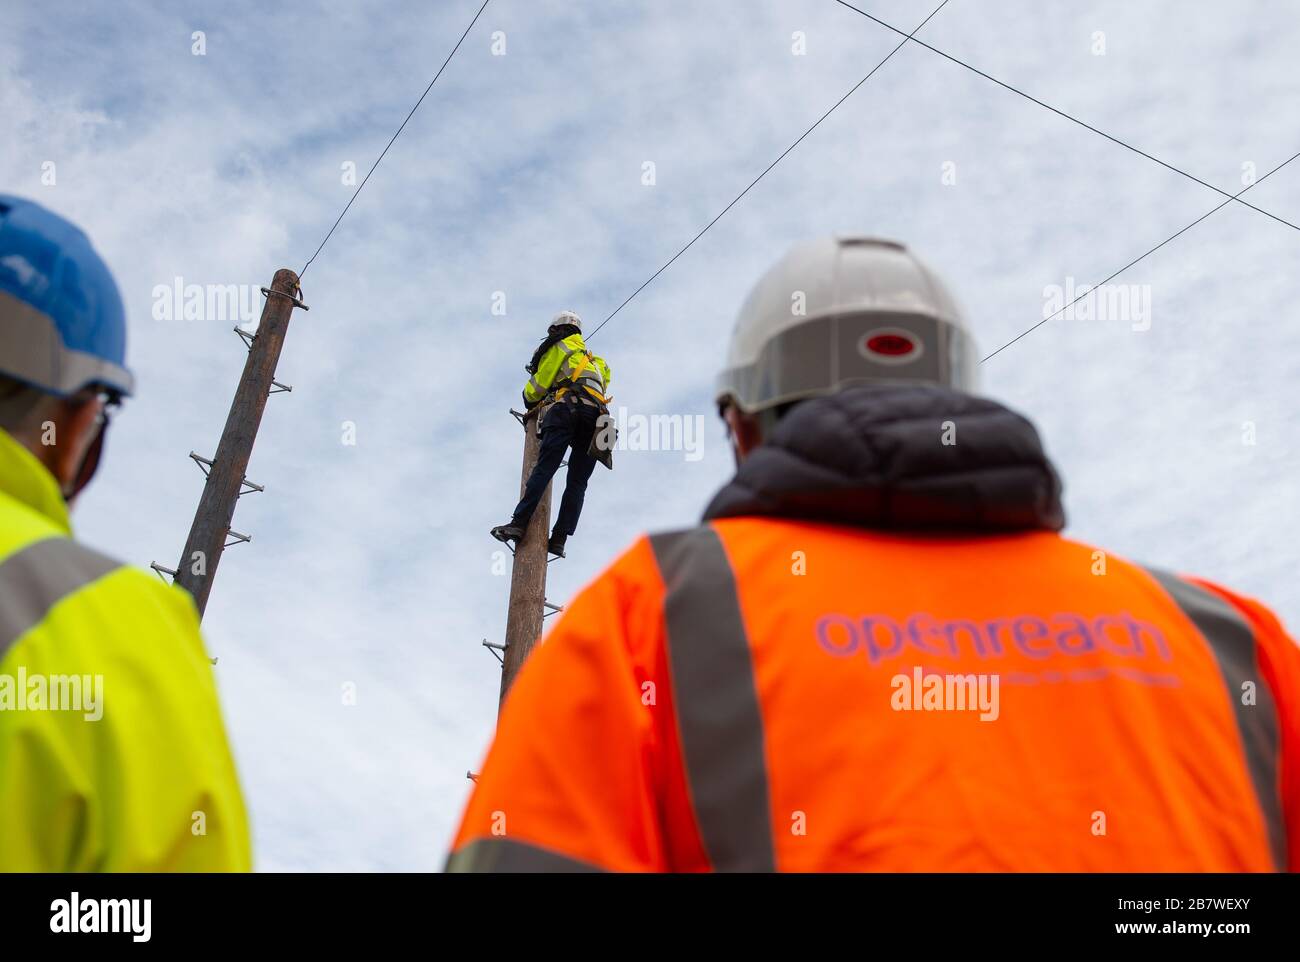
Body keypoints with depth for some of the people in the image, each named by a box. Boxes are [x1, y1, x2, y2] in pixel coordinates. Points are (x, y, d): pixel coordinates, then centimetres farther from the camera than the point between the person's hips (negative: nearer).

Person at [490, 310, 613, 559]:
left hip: (567, 409, -5)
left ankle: (518, 524, -26)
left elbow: (537, 387, 16)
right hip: (597, 413, 5)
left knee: (544, 468, -15)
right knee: (577, 482, -1)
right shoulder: (593, 359, 38)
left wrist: (530, 403, 38)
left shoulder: (557, 348, 19)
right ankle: (559, 539, -11)